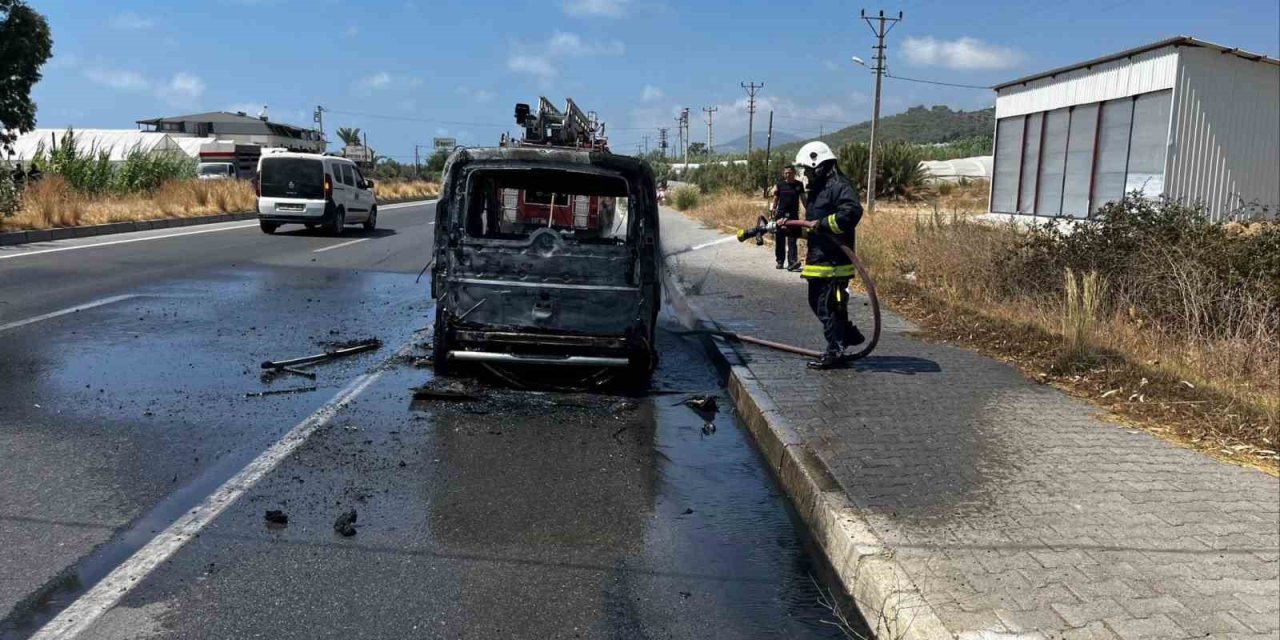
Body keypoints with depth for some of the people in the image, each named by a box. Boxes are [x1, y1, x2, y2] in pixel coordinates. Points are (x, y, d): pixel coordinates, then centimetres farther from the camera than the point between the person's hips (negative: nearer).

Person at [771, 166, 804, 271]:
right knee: (779, 239, 6)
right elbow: (775, 199, 8)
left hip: (793, 215, -2)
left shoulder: (799, 185, 4)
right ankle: (780, 261, 17)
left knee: (792, 239, -8)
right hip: (781, 214, 2)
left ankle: (793, 261, -14)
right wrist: (774, 211, 3)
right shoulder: (780, 185, 4)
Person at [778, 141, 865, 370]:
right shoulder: (817, 189, 19)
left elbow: (851, 212, -28)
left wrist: (819, 224, -25)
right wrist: (790, 225, 8)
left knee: (827, 306, -5)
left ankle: (835, 352, 6)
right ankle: (849, 334, 31)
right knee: (817, 303, 17)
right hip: (818, 259, 11)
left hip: (834, 260, -11)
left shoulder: (839, 186, -13)